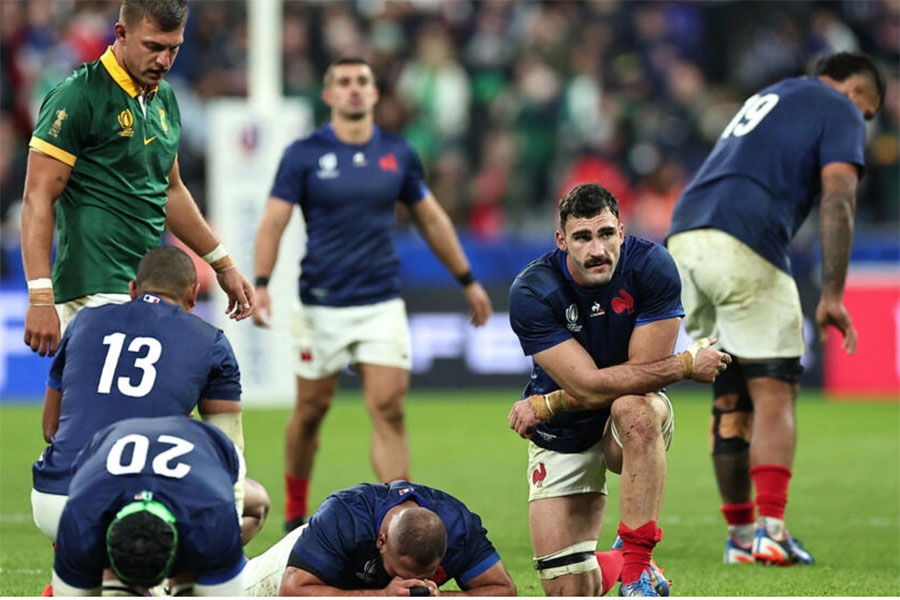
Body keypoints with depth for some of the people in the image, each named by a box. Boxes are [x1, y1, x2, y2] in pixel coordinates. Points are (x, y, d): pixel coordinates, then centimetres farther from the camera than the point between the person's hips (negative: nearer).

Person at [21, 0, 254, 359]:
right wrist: (41, 298, -20)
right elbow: (38, 199, -12)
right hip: (95, 295, -8)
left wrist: (223, 265, 30)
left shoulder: (164, 99, 15)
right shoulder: (79, 97, -9)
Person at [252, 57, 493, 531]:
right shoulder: (304, 154, -3)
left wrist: (467, 281, 19)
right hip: (321, 305, -2)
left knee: (389, 408, -9)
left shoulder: (397, 154, 6)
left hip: (382, 304, 2)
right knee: (312, 409, 7)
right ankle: (295, 511, 28)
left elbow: (432, 220, 17)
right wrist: (260, 284, -19)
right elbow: (273, 221, -6)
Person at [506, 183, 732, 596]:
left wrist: (546, 405, -22)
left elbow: (645, 371, -22)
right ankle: (610, 565, 34)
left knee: (634, 409, -40)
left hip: (636, 416, 0)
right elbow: (588, 386, -28)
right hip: (563, 437, 0)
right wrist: (686, 365, -27)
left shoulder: (651, 265, -21)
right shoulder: (532, 293, -22)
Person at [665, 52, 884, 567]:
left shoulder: (771, 97, 33)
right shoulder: (840, 111, 9)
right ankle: (771, 529, -17)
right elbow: (837, 202, -6)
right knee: (774, 393, -5)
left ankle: (741, 532, 16)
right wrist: (832, 296, -9)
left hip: (685, 237, 7)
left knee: (731, 399, 13)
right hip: (743, 246, -7)